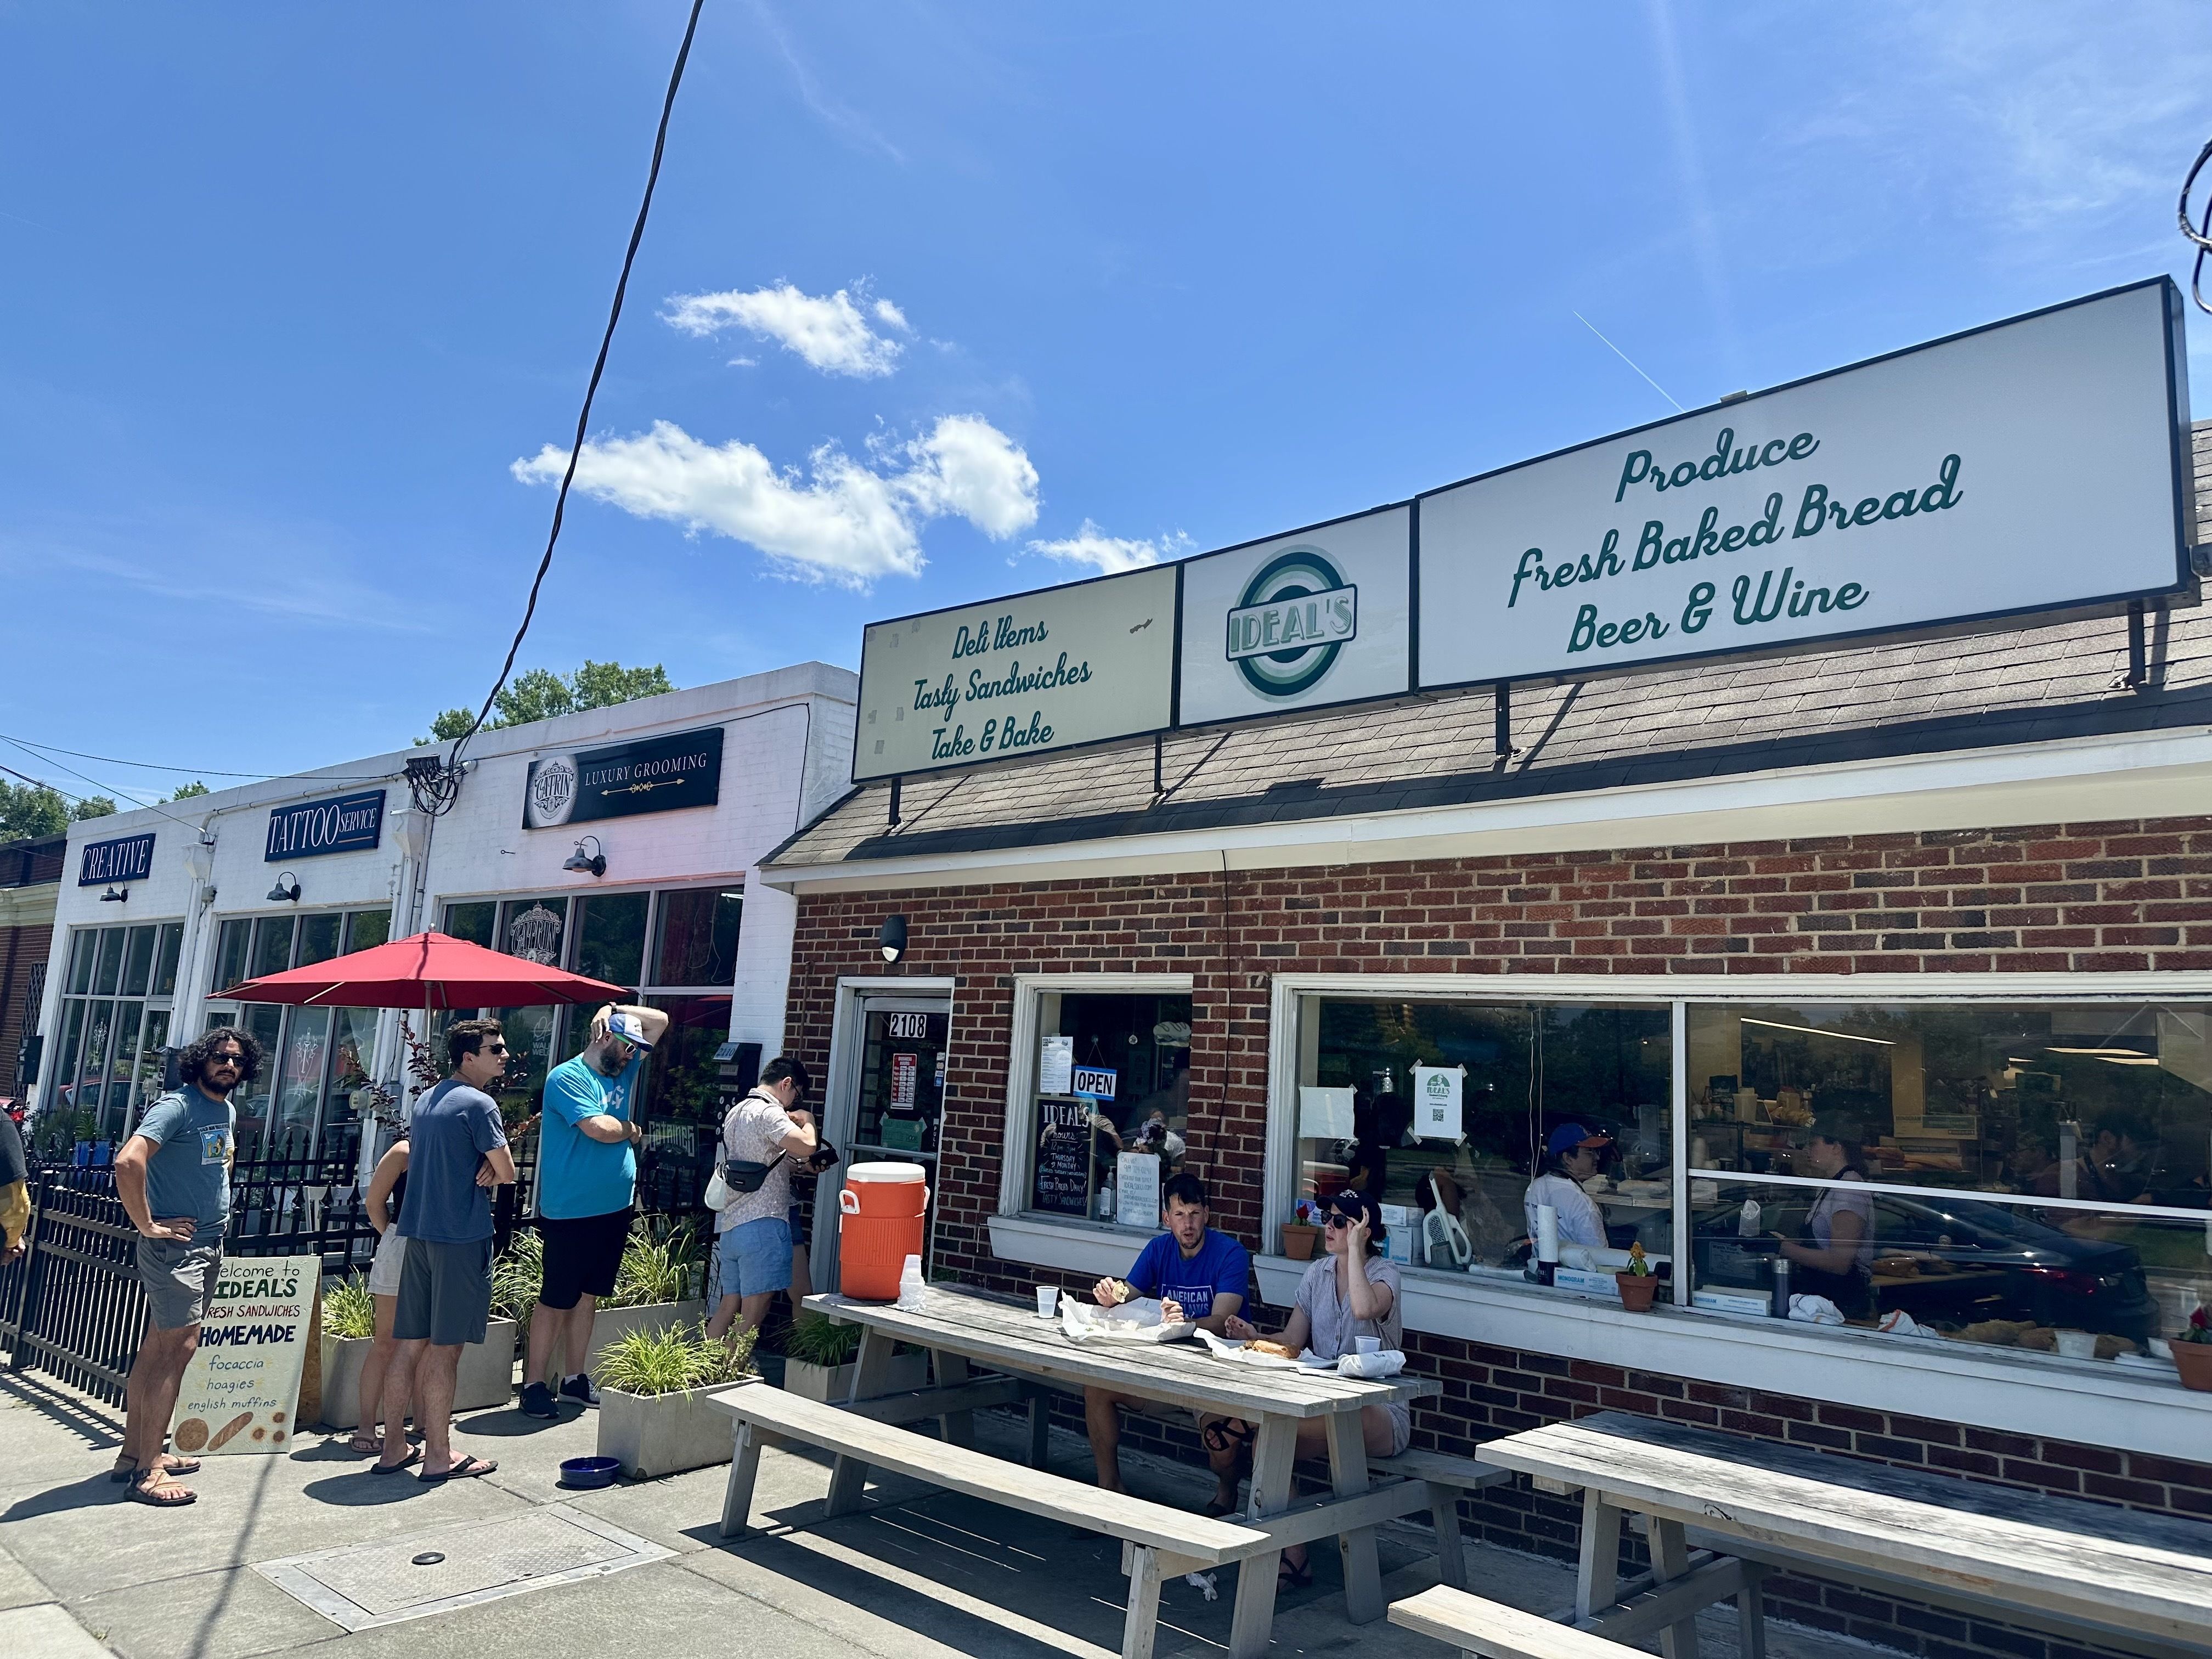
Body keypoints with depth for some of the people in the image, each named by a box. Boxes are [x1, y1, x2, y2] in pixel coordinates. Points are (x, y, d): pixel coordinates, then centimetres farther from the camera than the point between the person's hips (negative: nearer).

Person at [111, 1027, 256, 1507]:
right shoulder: (177, 1106, -14)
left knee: (158, 1350, 15)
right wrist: (148, 1225, -22)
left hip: (208, 1246, 9)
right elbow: (128, 1162, -28)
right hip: (176, 1247, -9)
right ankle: (148, 1471, -4)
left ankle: (135, 1453, 24)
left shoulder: (228, 1112, 12)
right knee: (177, 1350, -9)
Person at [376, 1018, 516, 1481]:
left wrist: (480, 1168, 5)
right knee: (445, 1346, -2)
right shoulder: (479, 1104, -13)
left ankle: (394, 1447, 20)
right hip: (462, 1235, -8)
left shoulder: (426, 1101, 14)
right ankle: (438, 1456, 5)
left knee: (410, 1343, 13)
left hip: (419, 1231, 8)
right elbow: (506, 1173, -14)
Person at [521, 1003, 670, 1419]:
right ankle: (535, 1384, 10)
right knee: (556, 1302, 1)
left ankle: (575, 1378, 24)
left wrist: (615, 1009, 6)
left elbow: (660, 1021, 19)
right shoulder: (567, 1077, -11)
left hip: (614, 1210, 8)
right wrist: (631, 1129, -3)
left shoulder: (623, 1071, 13)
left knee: (587, 1298, 15)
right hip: (570, 1214, -7)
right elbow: (600, 1129, -23)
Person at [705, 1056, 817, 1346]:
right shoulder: (769, 1112, -11)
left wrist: (803, 1165, 19)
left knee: (728, 1306, 14)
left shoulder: (735, 1112, 20)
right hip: (762, 1224, -9)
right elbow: (806, 1146, -26)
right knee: (753, 1314, -5)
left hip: (729, 1226, 9)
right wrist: (807, 1120, -5)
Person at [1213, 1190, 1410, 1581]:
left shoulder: (1383, 1274, -6)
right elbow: (1291, 1342, 8)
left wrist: (1354, 1248, -23)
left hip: (1379, 1414, -6)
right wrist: (1254, 1338, -11)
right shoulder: (1318, 1273, 11)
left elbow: (1364, 1308, -32)